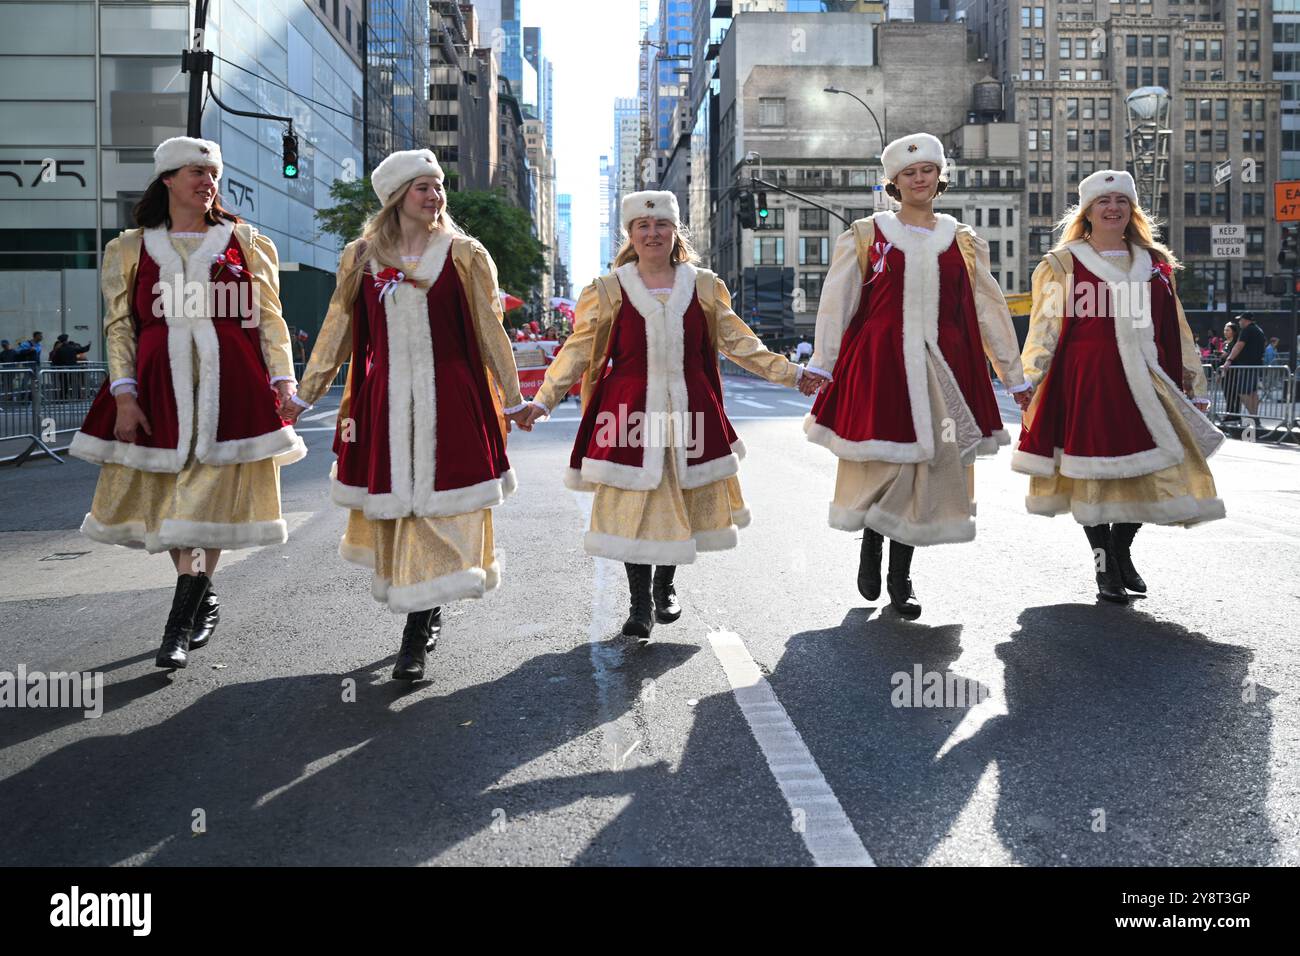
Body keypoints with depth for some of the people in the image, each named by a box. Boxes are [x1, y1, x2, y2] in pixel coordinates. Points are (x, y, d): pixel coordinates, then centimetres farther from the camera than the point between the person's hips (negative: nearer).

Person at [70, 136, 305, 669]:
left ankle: (179, 626, 1)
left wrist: (282, 381, -2)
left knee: (211, 500, -5)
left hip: (231, 385, -1)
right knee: (168, 498, 2)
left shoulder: (246, 243, 12)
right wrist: (124, 394, -3)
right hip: (160, 386, 2)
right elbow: (120, 326, 8)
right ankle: (203, 601, 20)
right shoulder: (130, 249, 12)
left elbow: (269, 320, 9)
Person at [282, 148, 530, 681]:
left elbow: (490, 333, 6)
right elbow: (338, 333, 13)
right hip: (384, 404, 2)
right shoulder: (361, 258, 7)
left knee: (438, 506, -5)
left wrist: (513, 400, 8)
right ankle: (425, 616, 24)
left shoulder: (465, 256, 3)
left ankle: (418, 635, 2)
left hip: (450, 402, -2)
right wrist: (303, 396, 13)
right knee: (392, 506, 6)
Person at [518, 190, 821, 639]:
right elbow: (578, 350, 3)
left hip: (688, 410, 2)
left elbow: (738, 341, 13)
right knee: (633, 505, -4)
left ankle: (665, 585, 33)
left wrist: (789, 372, 9)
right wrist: (543, 400, -5)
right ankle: (640, 603, 10)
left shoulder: (703, 286, 7)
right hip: (632, 412, -2)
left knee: (682, 498, 10)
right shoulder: (609, 290, 2)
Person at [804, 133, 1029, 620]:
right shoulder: (867, 234, 6)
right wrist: (820, 364, -6)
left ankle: (900, 579, 14)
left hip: (941, 368, 2)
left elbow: (990, 309, 13)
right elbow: (836, 303, 2)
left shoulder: (963, 241, 12)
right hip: (878, 363, -2)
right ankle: (870, 546, 23)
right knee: (882, 465, -6)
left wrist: (1015, 376, 13)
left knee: (928, 466, 3)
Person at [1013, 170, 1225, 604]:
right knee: (1094, 472, -1)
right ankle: (1105, 566, 14)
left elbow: (1176, 331, 17)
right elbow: (1044, 331, 0)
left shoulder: (1155, 264, 15)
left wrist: (1194, 386, 15)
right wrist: (1030, 387, -5)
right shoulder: (1063, 264, 3)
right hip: (1088, 381, -4)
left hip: (1145, 381, 4)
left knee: (1153, 470, 3)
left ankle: (1121, 551, 25)